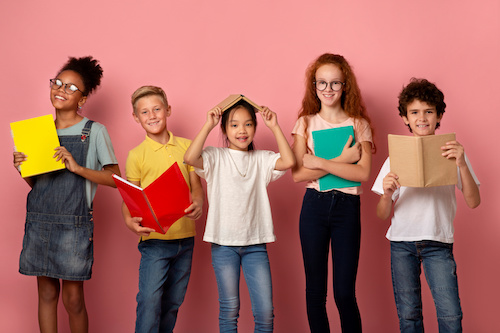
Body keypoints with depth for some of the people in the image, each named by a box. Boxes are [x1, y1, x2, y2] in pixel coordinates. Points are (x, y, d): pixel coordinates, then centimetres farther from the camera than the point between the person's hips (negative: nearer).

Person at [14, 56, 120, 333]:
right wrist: (23, 169, -3)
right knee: (46, 292, 9)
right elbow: (36, 183, 18)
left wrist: (77, 168, -17)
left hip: (73, 223, -4)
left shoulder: (94, 132, -1)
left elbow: (115, 178, -6)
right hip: (38, 221, 4)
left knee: (73, 298, 0)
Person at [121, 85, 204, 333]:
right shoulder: (136, 155, -1)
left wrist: (198, 203, -15)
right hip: (154, 239, -3)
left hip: (185, 237, 3)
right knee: (150, 299, -12)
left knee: (173, 302, 13)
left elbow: (196, 185, 8)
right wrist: (130, 221, -21)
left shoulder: (187, 146, 7)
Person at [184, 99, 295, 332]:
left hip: (255, 242, 2)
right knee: (229, 309, 6)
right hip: (223, 243, -2)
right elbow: (190, 158, -19)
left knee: (265, 311, 1)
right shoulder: (215, 157, 0)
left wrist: (275, 127, -6)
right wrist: (208, 125, -16)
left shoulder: (262, 159, 8)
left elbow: (288, 162, -10)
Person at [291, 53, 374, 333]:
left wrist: (320, 162, -13)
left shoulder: (358, 125, 4)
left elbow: (363, 173, -9)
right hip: (314, 206, 1)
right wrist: (341, 161, -13)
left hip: (347, 207, -1)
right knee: (315, 291, 7)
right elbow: (298, 174, -6)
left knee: (345, 293, -2)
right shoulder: (306, 123, 6)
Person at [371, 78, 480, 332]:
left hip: (438, 243, -1)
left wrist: (462, 164, -22)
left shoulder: (451, 153, 3)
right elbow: (382, 215, 4)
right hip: (402, 242, 1)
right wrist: (387, 194, -18)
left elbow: (473, 202, -8)